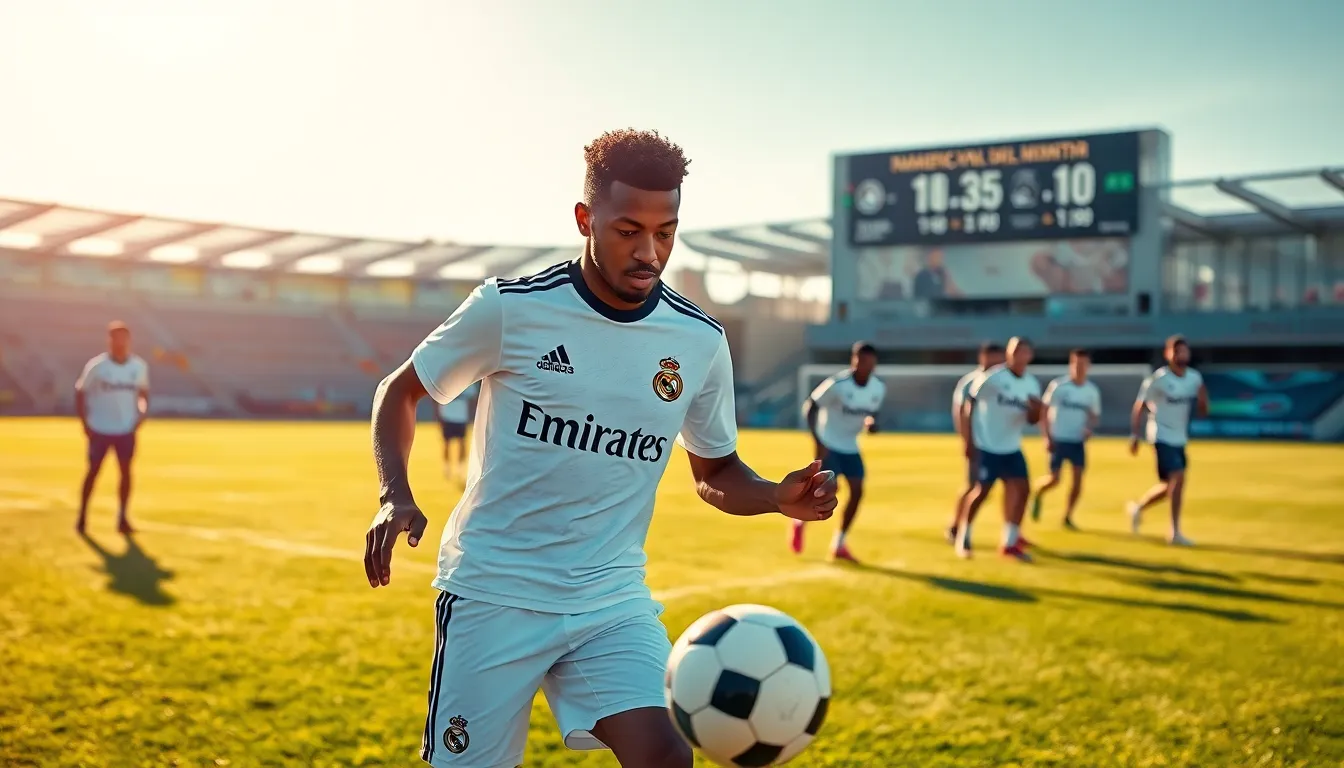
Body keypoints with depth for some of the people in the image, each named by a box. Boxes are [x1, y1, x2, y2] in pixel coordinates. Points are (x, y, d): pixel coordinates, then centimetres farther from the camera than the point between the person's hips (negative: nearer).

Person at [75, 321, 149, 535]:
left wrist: (142, 414, -5)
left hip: (126, 429, 2)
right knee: (93, 471, 6)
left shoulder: (139, 366, -5)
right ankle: (82, 517, 19)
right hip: (99, 429, -2)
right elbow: (80, 392, -3)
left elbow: (143, 392, 11)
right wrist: (85, 424, -7)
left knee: (126, 471, 1)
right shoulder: (96, 366, -12)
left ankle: (123, 519, 9)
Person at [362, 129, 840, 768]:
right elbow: (400, 391, 4)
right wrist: (395, 495, -12)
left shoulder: (700, 341, -1)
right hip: (491, 594, -2)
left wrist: (780, 497, -8)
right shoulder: (509, 308, -10)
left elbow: (715, 472, 12)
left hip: (612, 600, 2)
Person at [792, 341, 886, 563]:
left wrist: (872, 423, -11)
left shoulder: (879, 388, -3)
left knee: (857, 491, -5)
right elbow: (809, 406, -14)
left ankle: (839, 545, 7)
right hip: (829, 444, -6)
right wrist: (817, 442, -22)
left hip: (850, 447, 6)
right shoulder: (838, 384, -20)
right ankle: (799, 520, 17)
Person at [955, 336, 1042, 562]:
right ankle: (963, 537, 16)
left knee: (1021, 490, -2)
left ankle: (1010, 543, 8)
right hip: (986, 447, -6)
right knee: (981, 492, -3)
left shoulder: (1032, 385, 3)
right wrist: (969, 437, -11)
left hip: (1012, 448, 6)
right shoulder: (991, 378, -14)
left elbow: (1031, 420, 10)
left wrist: (1035, 411, -14)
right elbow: (969, 404, -7)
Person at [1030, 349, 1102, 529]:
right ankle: (1037, 494, 29)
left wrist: (1089, 428, -10)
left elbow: (1095, 415, 13)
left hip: (1078, 441, 3)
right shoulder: (1058, 386, -10)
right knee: (1054, 479, -5)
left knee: (1077, 478, -6)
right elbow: (1043, 411, -6)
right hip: (1058, 439, -3)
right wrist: (1047, 438, -12)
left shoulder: (1092, 391, 1)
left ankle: (1068, 517, 7)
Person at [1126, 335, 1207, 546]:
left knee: (1170, 485, 12)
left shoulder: (1195, 378, 3)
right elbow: (1140, 406, -7)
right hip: (1162, 436, -7)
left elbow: (1202, 412, 9)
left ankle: (1137, 507, 37)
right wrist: (1134, 436, -11)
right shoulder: (1158, 379, -13)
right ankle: (1175, 532, -12)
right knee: (1177, 478, -18)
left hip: (1180, 438, 7)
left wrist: (1202, 398, -13)